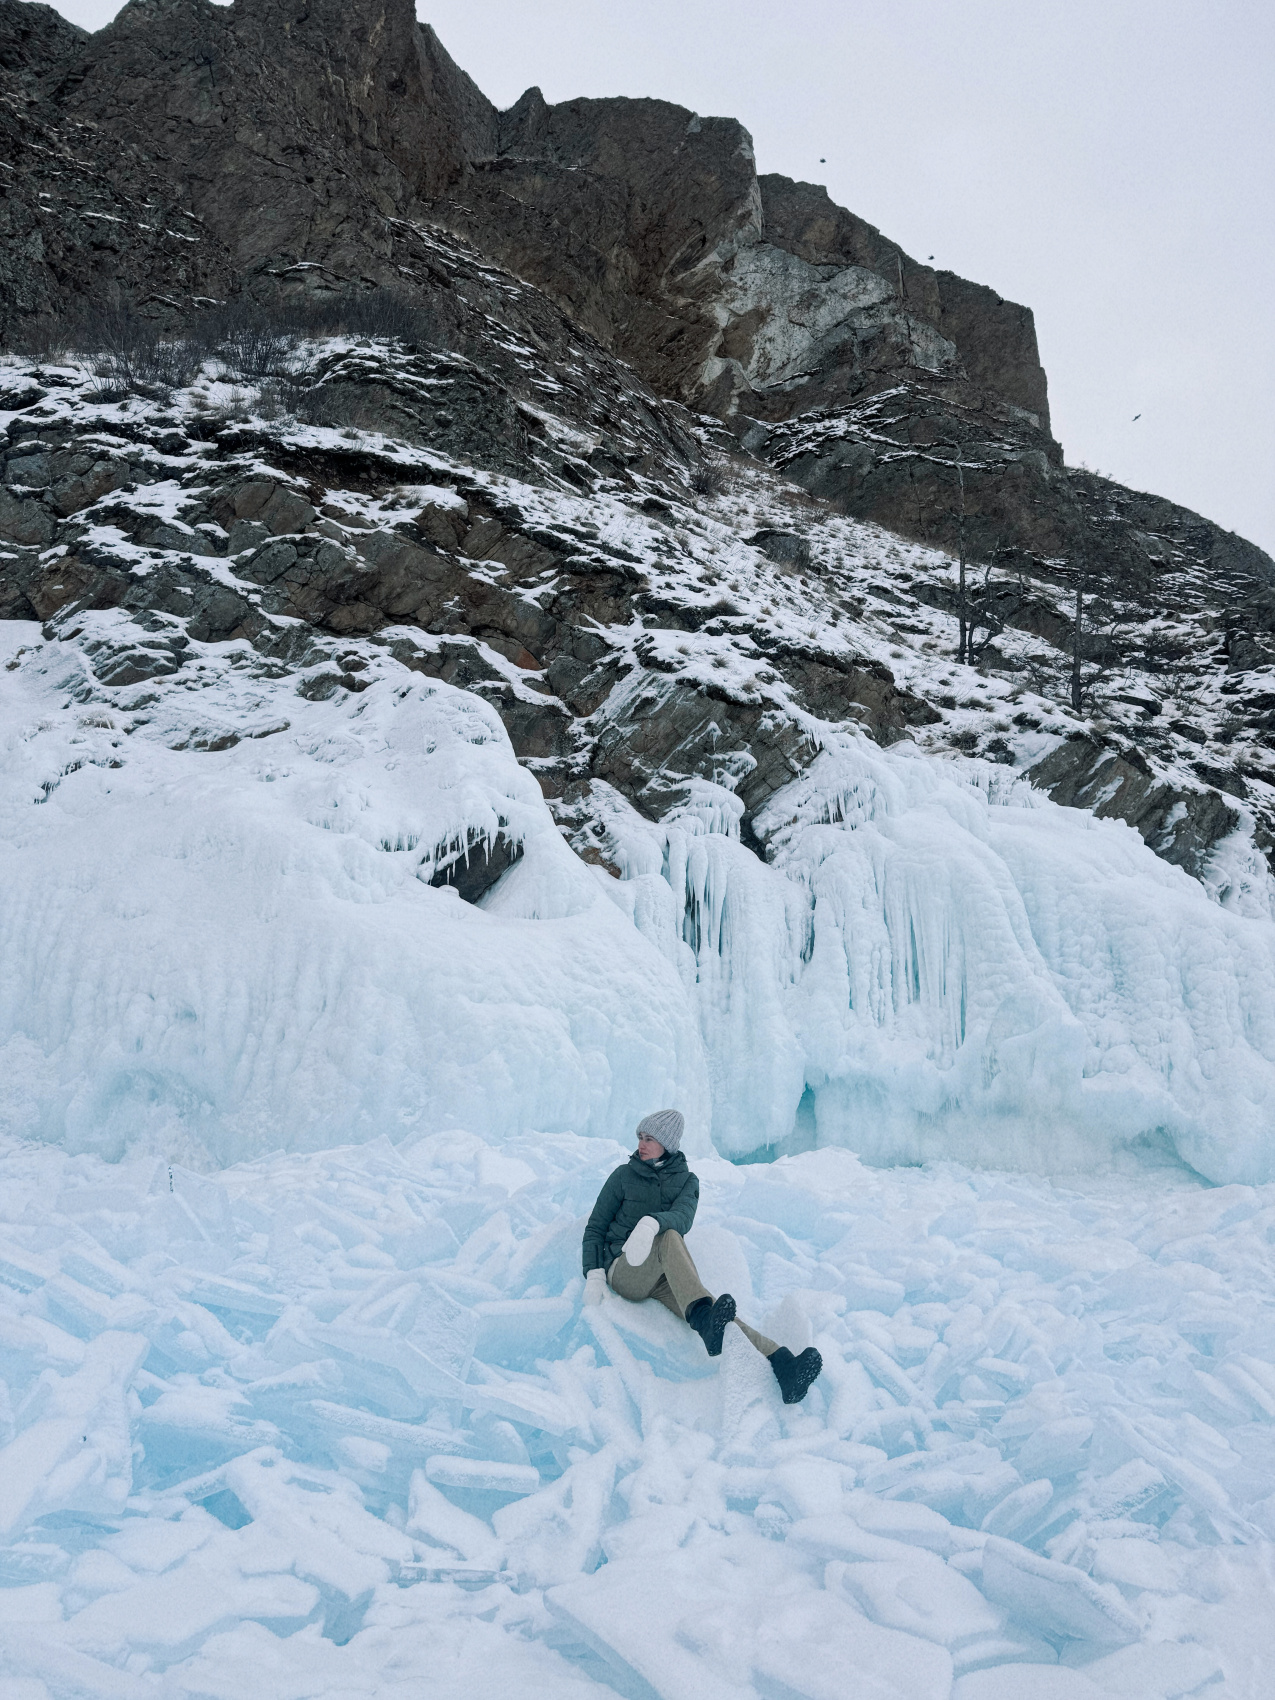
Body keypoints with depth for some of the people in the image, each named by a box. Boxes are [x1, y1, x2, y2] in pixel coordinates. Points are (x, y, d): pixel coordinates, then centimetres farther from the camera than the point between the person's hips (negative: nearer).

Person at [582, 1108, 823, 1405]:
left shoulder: (686, 1181, 10)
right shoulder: (624, 1175, 8)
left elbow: (682, 1218, -13)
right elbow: (595, 1228, 8)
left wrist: (651, 1223, -36)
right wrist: (594, 1275, -10)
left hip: (664, 1278, 2)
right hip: (623, 1272, -2)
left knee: (712, 1310, -29)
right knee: (669, 1237, -36)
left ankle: (781, 1365, -51)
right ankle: (707, 1321, -61)